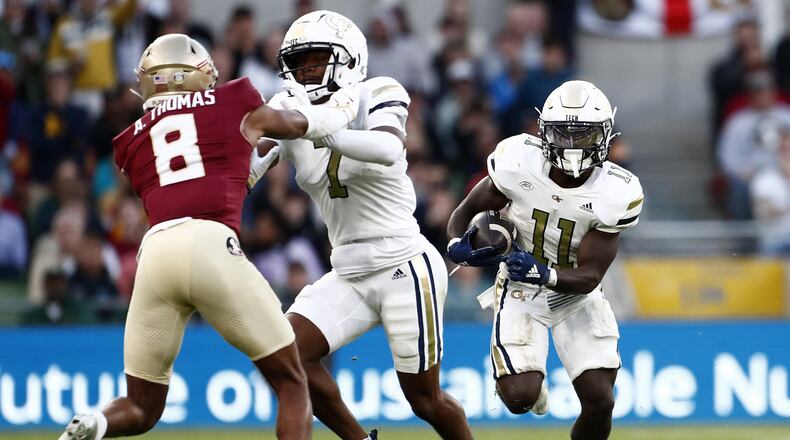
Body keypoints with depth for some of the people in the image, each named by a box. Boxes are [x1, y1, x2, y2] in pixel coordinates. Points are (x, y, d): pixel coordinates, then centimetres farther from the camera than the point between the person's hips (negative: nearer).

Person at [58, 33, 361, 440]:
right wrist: (344, 104, 58)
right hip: (211, 246, -3)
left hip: (155, 252, 3)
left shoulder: (134, 141, 26)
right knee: (291, 386, 11)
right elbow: (301, 124, 36)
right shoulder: (234, 107, 19)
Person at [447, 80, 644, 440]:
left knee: (600, 403, -9)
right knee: (519, 398, -17)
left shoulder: (616, 194, -21)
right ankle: (530, 382, 22)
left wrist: (543, 272, -39)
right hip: (521, 291, -1)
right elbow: (465, 212, -5)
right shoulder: (518, 164, -21)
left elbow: (589, 277, -19)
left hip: (575, 293, 1)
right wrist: (458, 245, -28)